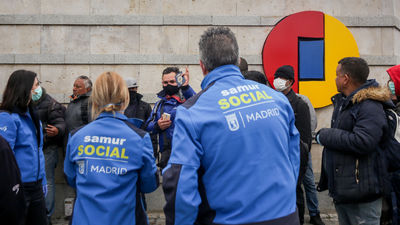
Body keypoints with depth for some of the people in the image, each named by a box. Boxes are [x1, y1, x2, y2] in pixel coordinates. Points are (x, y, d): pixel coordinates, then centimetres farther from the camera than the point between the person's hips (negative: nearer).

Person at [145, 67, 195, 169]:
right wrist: (157, 126, -6)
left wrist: (185, 87, -39)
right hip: (166, 154, 6)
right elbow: (148, 127, 16)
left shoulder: (187, 99, -3)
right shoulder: (160, 104, 17)